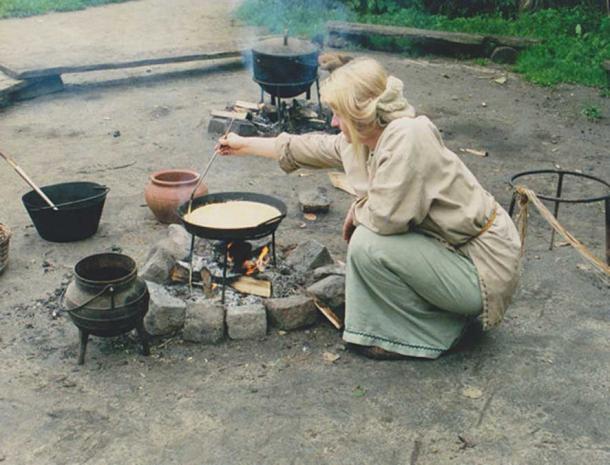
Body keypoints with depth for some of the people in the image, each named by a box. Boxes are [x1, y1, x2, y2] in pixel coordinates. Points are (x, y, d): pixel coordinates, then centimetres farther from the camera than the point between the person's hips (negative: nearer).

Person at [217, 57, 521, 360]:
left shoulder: (407, 136, -25)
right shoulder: (363, 139, 2)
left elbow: (386, 216, -31)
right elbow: (314, 148, 17)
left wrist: (358, 210, -7)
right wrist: (245, 145, 26)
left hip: (483, 265, -9)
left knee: (369, 244, -20)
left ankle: (431, 334, -1)